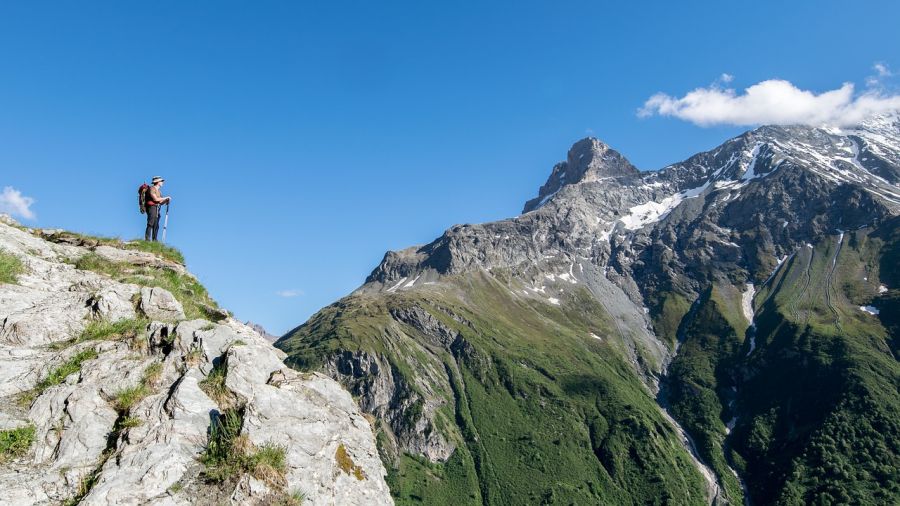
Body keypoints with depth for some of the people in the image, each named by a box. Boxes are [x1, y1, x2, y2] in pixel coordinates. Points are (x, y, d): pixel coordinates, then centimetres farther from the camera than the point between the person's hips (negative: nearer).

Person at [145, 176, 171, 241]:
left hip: (157, 209, 8)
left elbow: (160, 202, 19)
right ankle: (147, 239, -19)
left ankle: (154, 240, 1)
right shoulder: (152, 188, -2)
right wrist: (166, 198, -6)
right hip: (152, 207, -8)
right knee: (150, 224, -16)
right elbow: (155, 199, -13)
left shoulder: (159, 191, 23)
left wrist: (166, 201, 0)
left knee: (156, 226, 2)